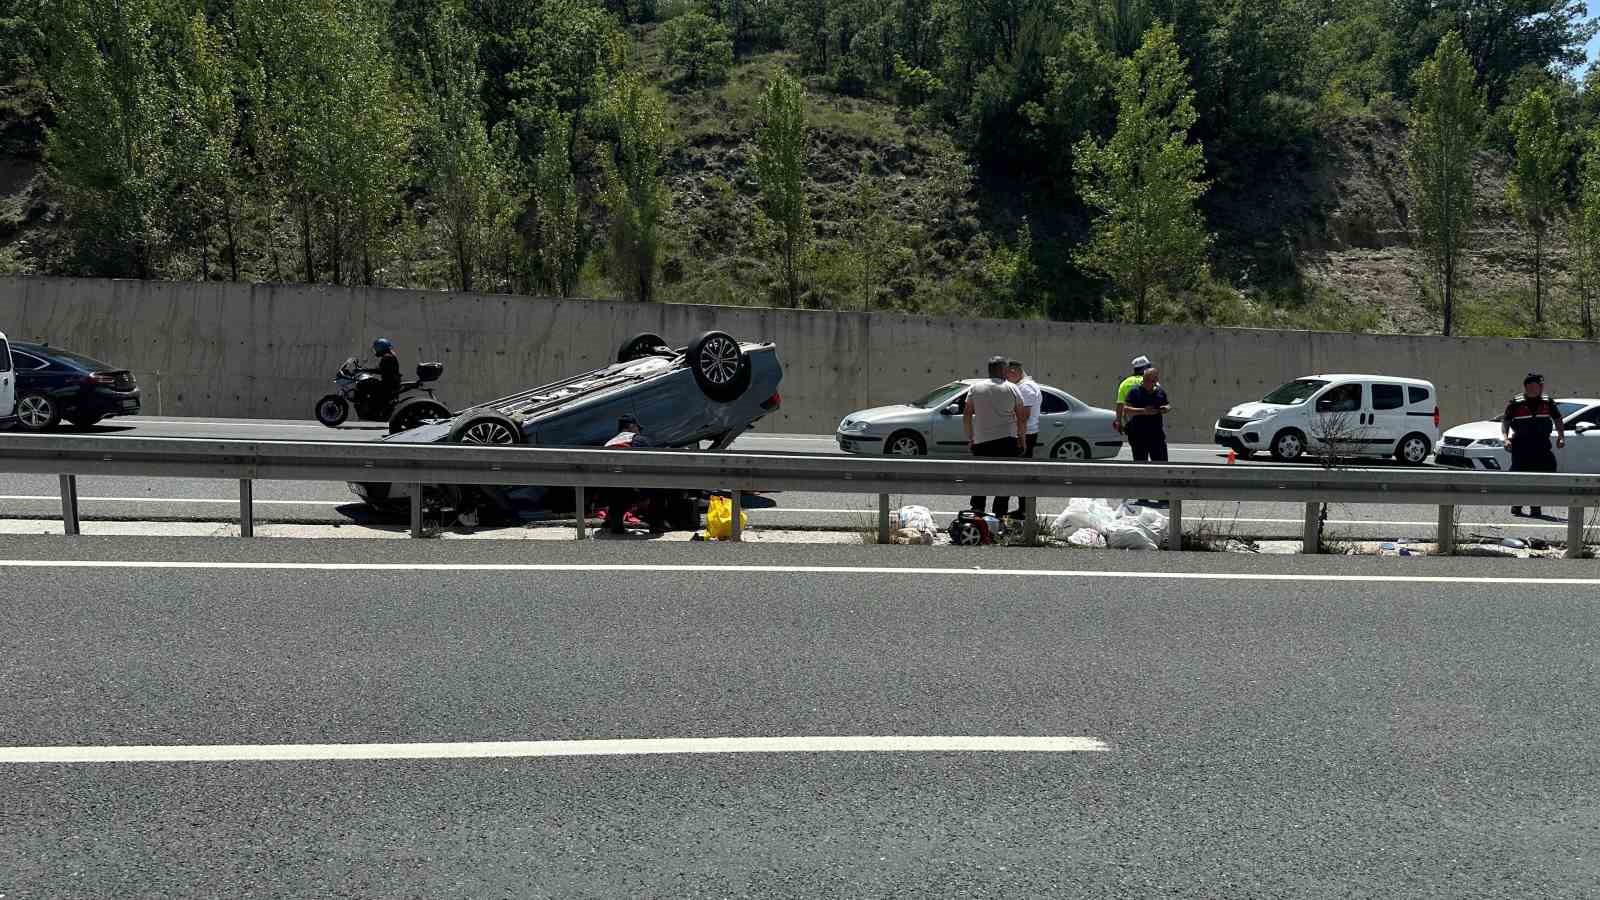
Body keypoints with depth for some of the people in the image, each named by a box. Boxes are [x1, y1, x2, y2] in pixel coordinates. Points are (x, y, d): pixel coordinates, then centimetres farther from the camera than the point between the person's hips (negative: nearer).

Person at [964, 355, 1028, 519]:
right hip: (1006, 440, -2)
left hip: (981, 441, 2)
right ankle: (1000, 513, 1)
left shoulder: (975, 388, 6)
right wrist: (1022, 439, 9)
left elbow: (966, 415, 5)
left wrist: (970, 438, 13)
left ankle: (976, 508, 4)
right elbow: (1022, 418, 0)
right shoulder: (1012, 389, 1)